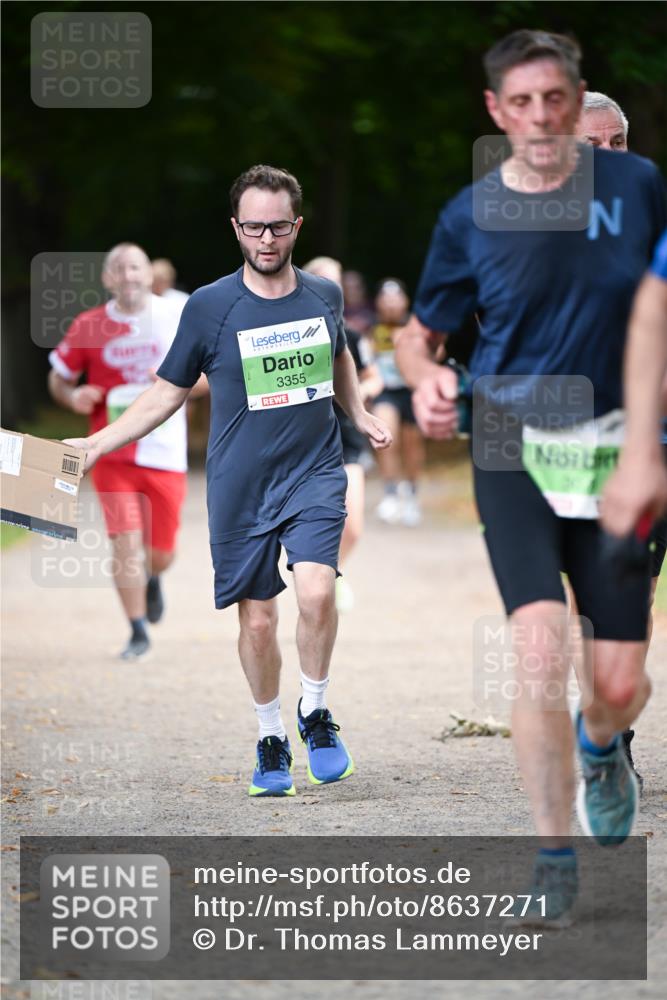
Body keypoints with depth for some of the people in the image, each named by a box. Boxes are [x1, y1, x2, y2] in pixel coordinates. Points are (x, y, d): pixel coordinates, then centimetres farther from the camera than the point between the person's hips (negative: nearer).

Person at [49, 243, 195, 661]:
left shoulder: (177, 320, -1)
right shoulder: (88, 327, -1)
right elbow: (59, 378, 10)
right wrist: (73, 397, -13)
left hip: (165, 454, 1)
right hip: (113, 453, -1)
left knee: (161, 552, 7)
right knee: (126, 541, -13)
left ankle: (153, 580, 45)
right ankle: (139, 633, 0)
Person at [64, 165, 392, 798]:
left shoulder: (325, 297, 2)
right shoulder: (209, 307, -6)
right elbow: (167, 393, 4)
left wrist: (361, 416, 18)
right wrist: (97, 443, -2)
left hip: (314, 472, 1)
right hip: (241, 485, -1)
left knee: (316, 592, -21)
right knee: (257, 620, 3)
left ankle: (315, 712, 2)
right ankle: (271, 736, 25)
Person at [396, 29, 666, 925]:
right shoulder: (469, 216, -1)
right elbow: (419, 335, 9)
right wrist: (426, 381, -14)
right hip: (511, 447, -1)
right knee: (541, 648, -18)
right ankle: (553, 856, -3)